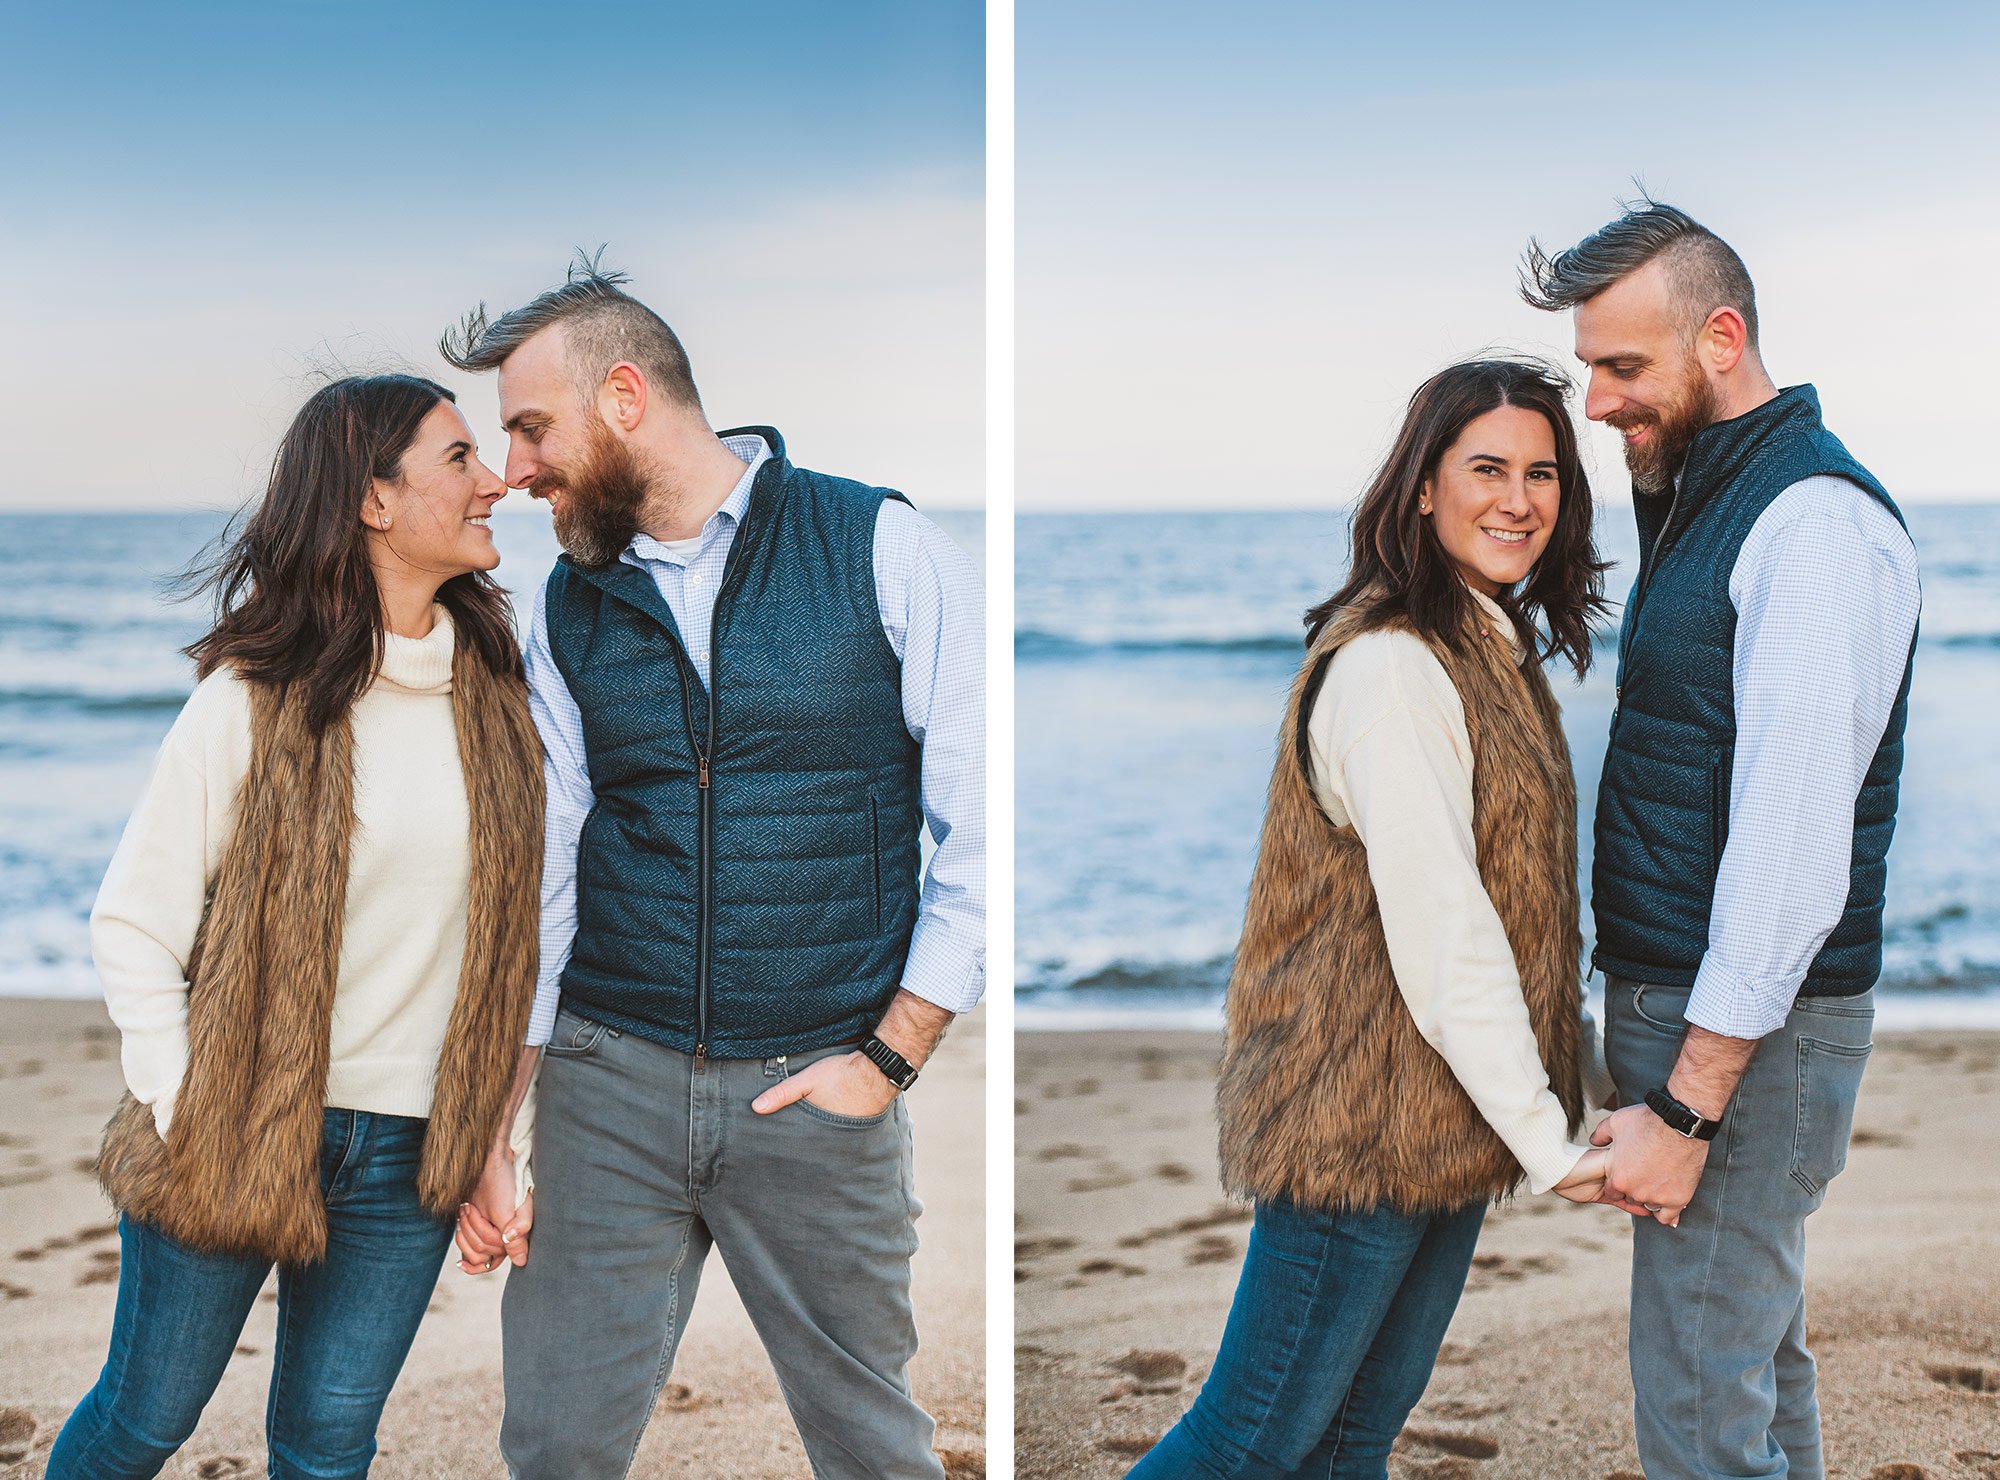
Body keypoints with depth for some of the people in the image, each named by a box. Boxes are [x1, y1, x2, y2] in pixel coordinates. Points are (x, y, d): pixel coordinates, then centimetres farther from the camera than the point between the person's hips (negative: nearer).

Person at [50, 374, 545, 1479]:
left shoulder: (493, 688, 3)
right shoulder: (252, 701, -11)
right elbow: (131, 922, -7)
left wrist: (488, 1131, 7)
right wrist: (179, 1109, -11)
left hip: (411, 1147, 3)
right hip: (234, 1135, -3)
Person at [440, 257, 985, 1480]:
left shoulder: (888, 553, -5)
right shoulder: (567, 609, 8)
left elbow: (982, 831, -6)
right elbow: (539, 874, 10)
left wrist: (888, 1059, -9)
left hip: (817, 1091, -3)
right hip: (608, 1078, 3)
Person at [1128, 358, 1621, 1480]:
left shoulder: (1502, 659, 15)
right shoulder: (1390, 665, -17)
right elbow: (1439, 931, -21)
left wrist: (1603, 1088, 9)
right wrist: (1547, 1145, -18)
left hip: (1446, 1127, 9)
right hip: (1363, 1114, -9)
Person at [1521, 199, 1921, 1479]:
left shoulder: (1818, 521, -18)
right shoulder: (1700, 500, 15)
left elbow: (1795, 848, -23)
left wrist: (1685, 1105, -22)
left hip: (1749, 1032, -10)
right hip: (1675, 993, 10)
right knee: (1761, 1351, 19)